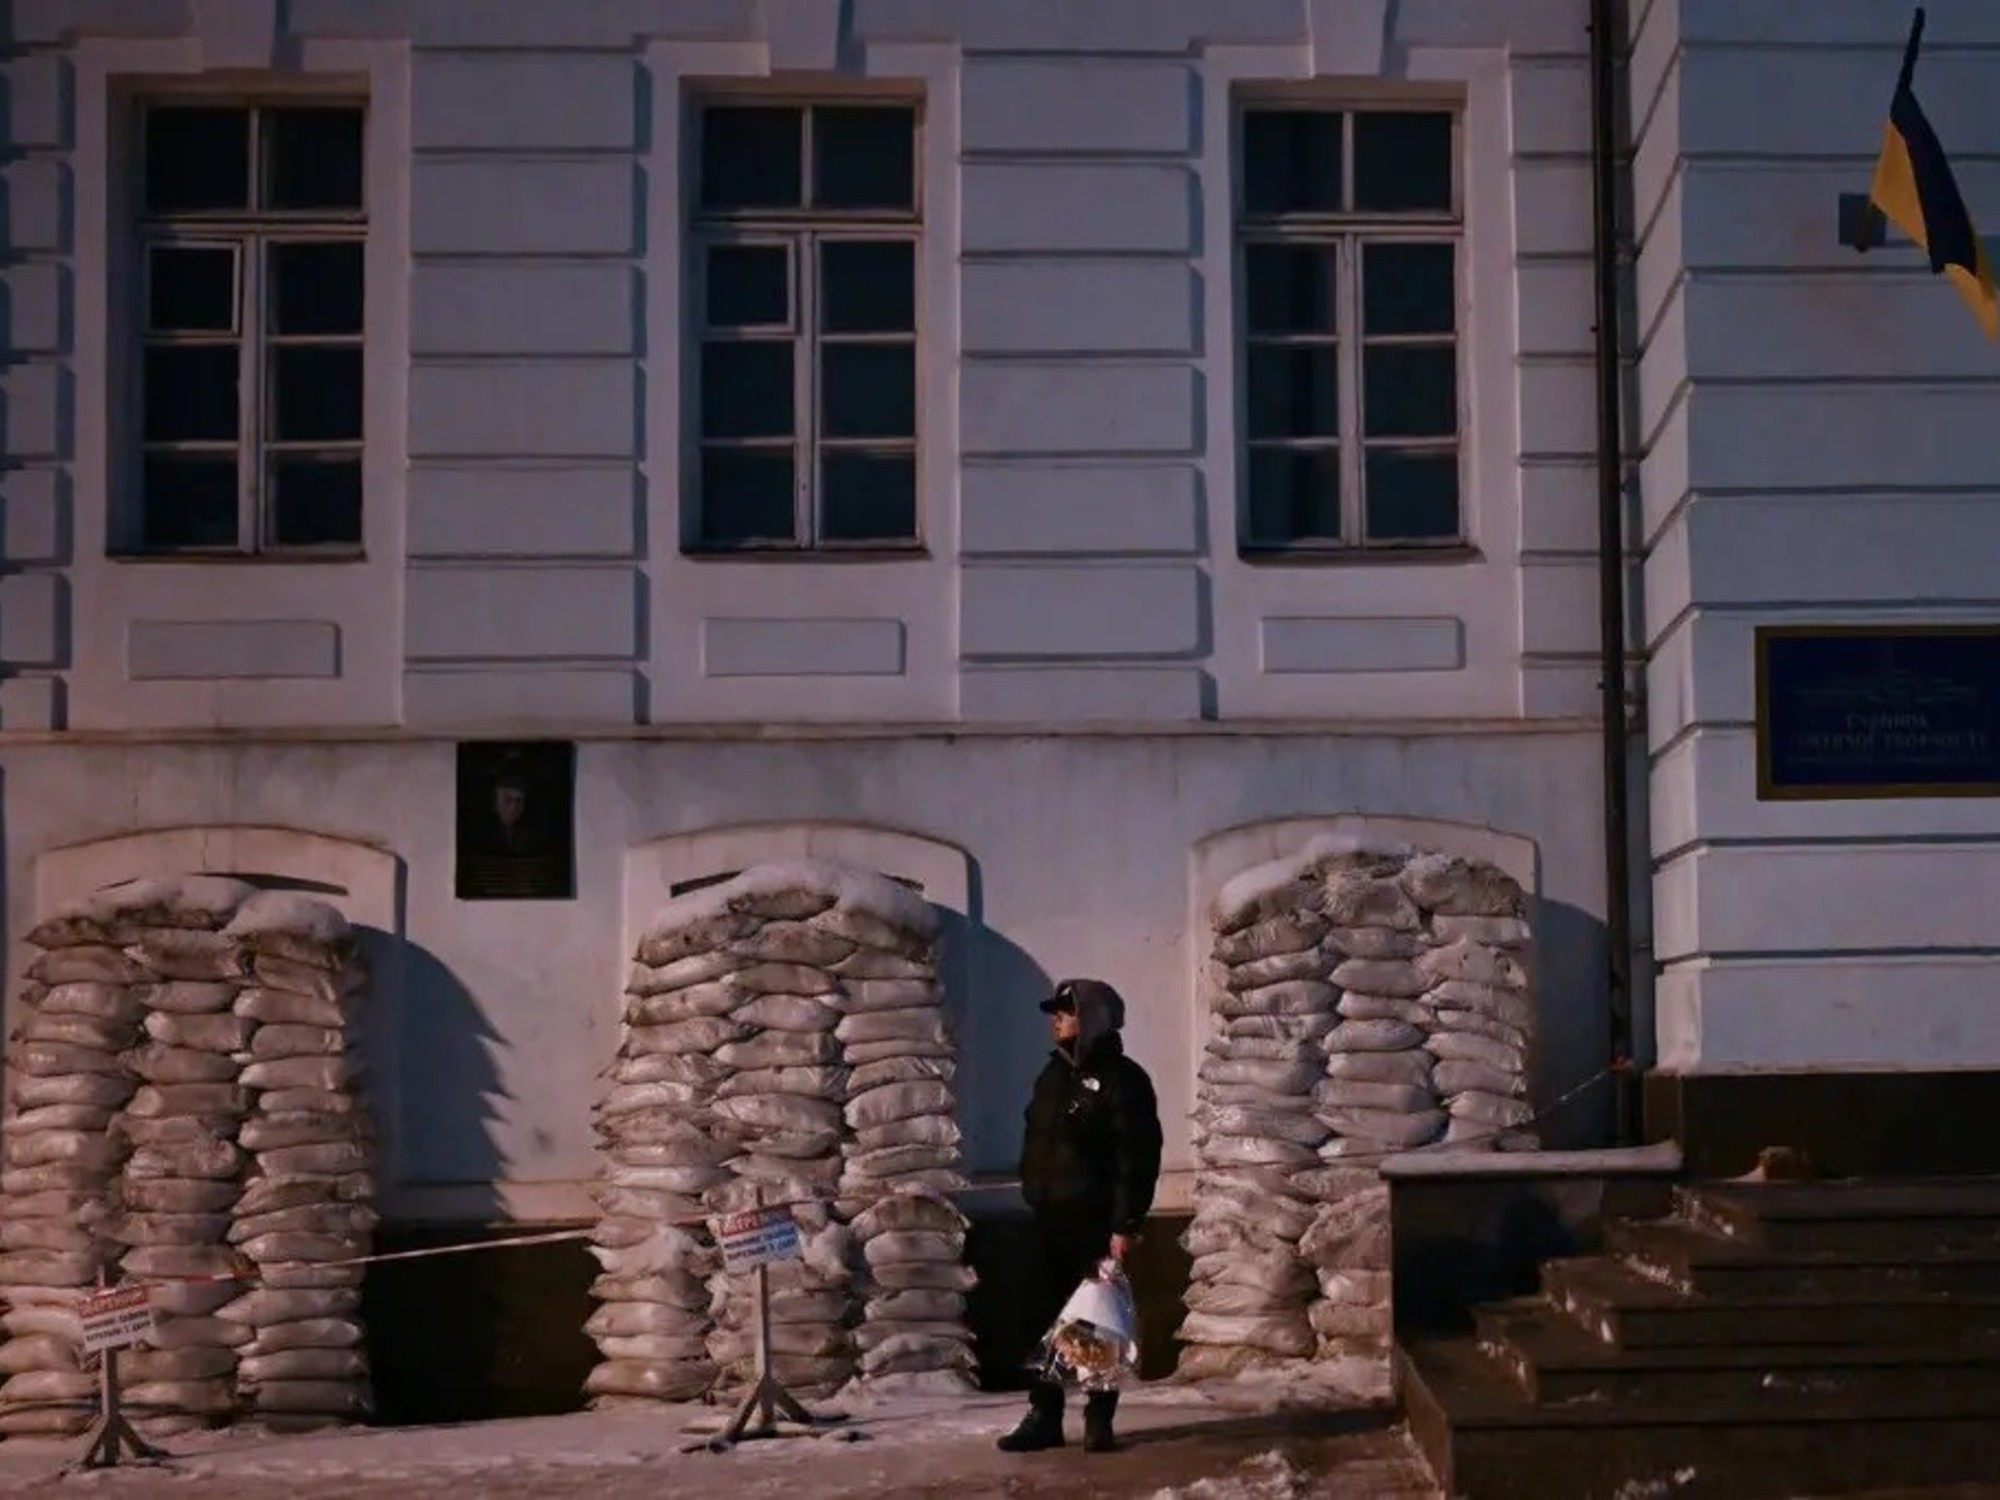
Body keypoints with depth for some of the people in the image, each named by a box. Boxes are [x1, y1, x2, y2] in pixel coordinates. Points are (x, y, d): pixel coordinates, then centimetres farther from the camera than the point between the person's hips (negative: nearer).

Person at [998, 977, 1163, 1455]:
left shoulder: (1122, 1079, -10)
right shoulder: (1055, 1073, 14)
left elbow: (1138, 1158, -15)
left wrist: (1125, 1225, -20)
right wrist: (1033, 1194, 14)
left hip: (1096, 1221, -7)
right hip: (1050, 1218, 7)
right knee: (1044, 1316, 6)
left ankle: (1099, 1420, 7)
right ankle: (1043, 1417, 12)